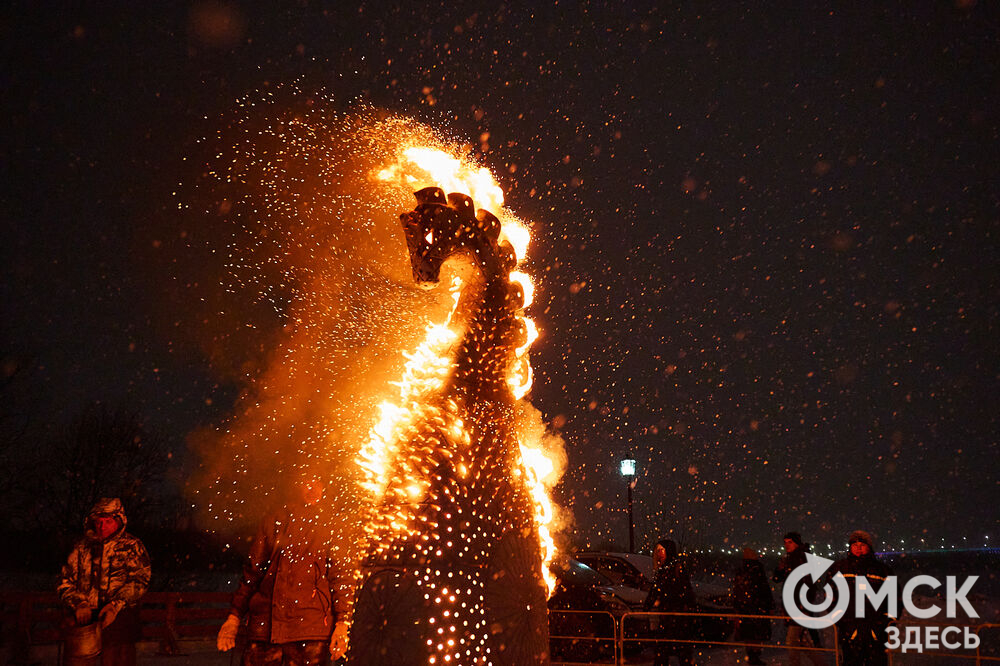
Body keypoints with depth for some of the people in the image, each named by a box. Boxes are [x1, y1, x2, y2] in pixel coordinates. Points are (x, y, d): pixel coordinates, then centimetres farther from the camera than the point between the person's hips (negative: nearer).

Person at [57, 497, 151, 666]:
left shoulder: (132, 546, 12)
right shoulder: (82, 548, 20)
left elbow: (140, 579, 1)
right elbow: (65, 582, 17)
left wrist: (115, 605, -13)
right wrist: (79, 604, -2)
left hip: (119, 615, -2)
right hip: (84, 615, 2)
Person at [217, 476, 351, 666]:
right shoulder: (273, 522, 17)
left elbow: (340, 577, 4)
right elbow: (251, 572, 16)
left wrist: (342, 622, -7)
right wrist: (234, 616, 9)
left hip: (309, 625, -2)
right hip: (264, 624, 2)